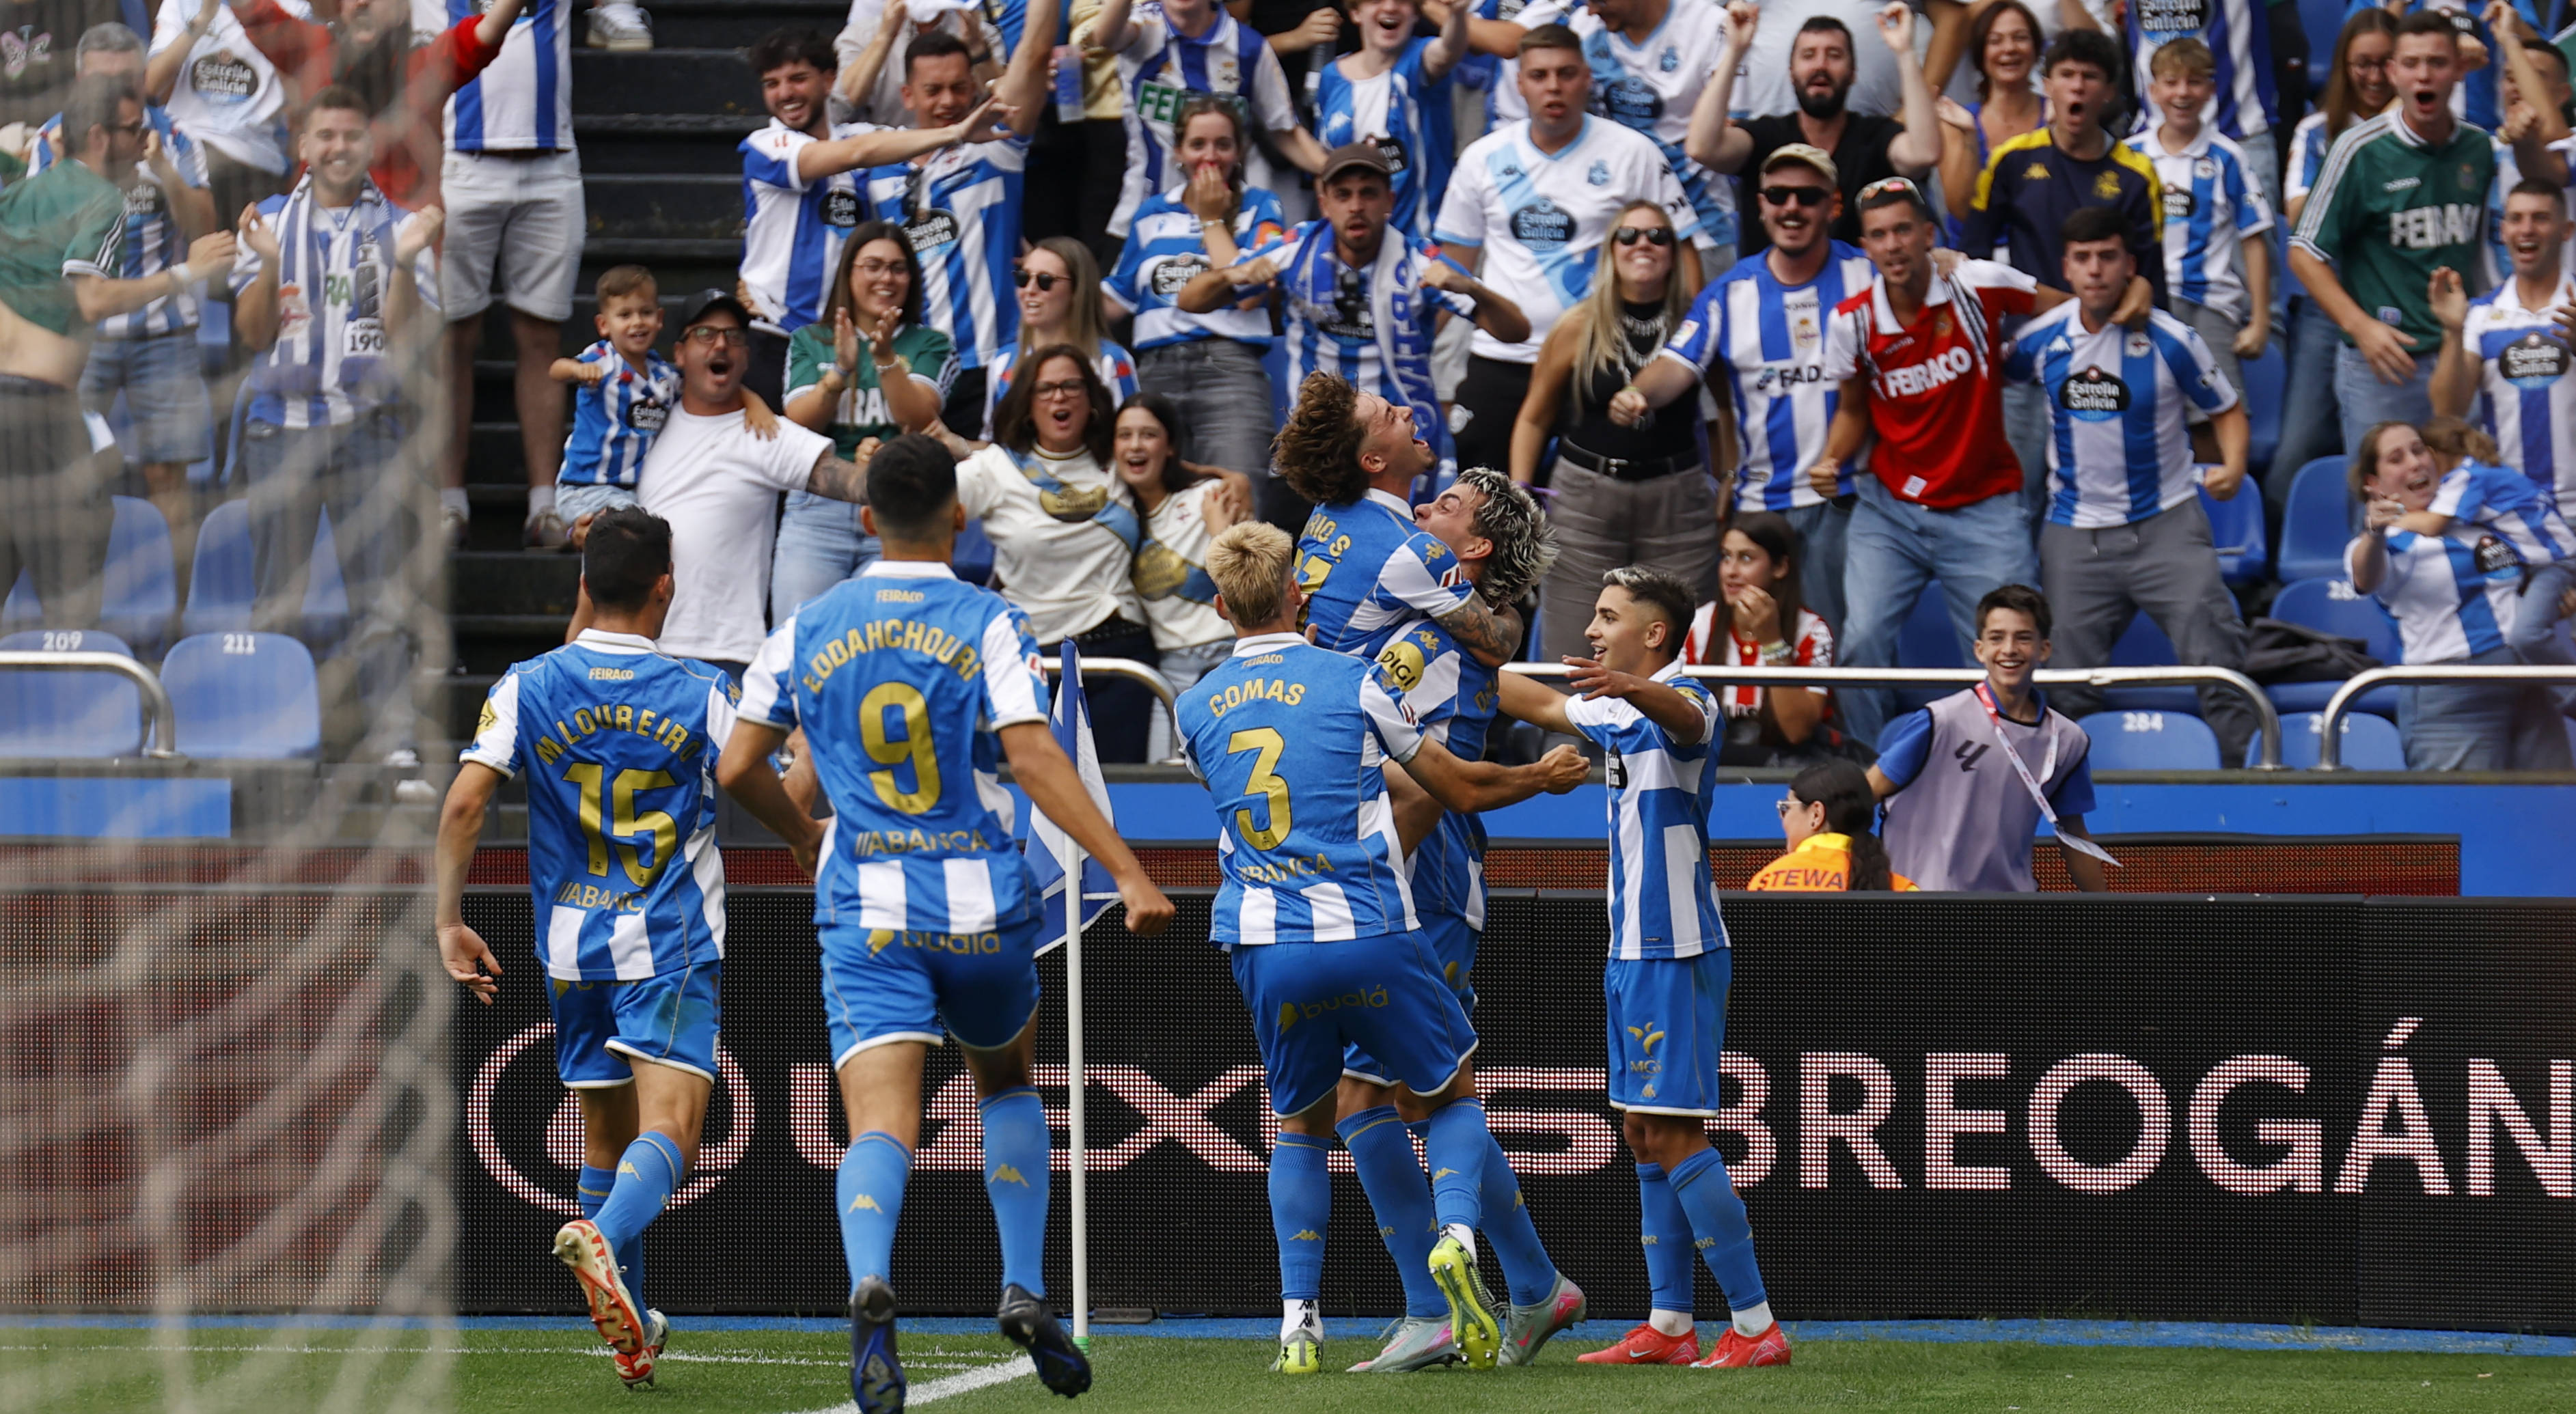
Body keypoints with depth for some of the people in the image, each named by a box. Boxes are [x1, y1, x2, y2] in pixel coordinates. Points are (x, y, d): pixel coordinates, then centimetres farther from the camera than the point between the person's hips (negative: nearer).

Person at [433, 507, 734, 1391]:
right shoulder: (702, 696, -3)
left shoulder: (528, 688, 0)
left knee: (607, 1134, 17)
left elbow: (465, 800, -10)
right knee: (669, 1128, -13)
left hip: (573, 946, 3)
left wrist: (449, 920, -4)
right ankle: (602, 1237, -44)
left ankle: (632, 1333, 25)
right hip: (672, 947, -3)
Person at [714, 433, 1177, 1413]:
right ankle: (1025, 1290, 14)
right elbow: (1035, 758, -14)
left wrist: (804, 837, 30)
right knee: (1007, 1082, 26)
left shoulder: (805, 631, 6)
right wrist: (1129, 874, -17)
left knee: (881, 1122, -11)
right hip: (981, 907, 0)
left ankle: (870, 1280, -41)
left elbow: (737, 769, 9)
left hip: (864, 913, 0)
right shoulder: (989, 625, -2)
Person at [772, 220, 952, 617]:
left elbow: (919, 422, -4)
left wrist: (886, 359, -17)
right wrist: (841, 369, -13)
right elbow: (798, 425, 2)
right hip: (817, 513, 1)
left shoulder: (928, 346, 12)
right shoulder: (809, 342, 15)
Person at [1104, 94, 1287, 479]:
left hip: (1228, 367, -4)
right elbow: (1117, 299, 24)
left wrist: (1212, 219, 1)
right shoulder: (1153, 214, 19)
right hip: (1156, 370, 4)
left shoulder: (1259, 209, 8)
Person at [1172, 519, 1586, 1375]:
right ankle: (1455, 1233, -13)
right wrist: (1543, 778, 25)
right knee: (1453, 1097, 16)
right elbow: (1460, 788, 6)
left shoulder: (1198, 710, 8)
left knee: (1302, 1123, 20)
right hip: (1369, 935, -3)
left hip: (1265, 950, 3)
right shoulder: (1350, 682, -2)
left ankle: (1299, 1322, 6)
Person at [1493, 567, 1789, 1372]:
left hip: (1675, 956, -10)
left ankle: (1757, 1327, -10)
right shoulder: (1618, 715, 14)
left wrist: (1630, 687, -60)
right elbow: (1539, 705, 31)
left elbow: (1683, 716, -39)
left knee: (1675, 1138, -11)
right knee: (1644, 1135, 10)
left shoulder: (1683, 701, -14)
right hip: (1635, 952, 10)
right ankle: (1669, 1326, 14)